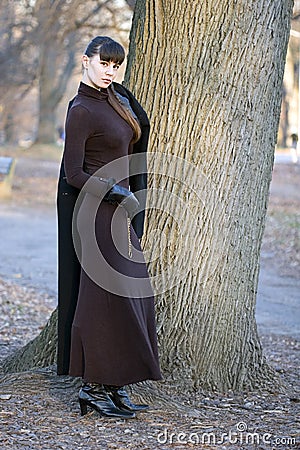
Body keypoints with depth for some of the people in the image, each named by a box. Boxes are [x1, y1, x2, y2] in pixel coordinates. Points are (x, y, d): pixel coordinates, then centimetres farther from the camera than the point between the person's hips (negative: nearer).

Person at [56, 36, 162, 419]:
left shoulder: (113, 99, 10)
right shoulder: (80, 111, -14)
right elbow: (73, 175, -18)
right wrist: (117, 193, -24)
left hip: (119, 212, 9)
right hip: (98, 212, -9)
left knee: (128, 295, 9)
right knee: (107, 297, -7)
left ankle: (111, 384, 16)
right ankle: (94, 388, 1)